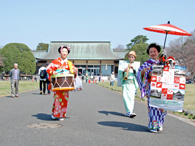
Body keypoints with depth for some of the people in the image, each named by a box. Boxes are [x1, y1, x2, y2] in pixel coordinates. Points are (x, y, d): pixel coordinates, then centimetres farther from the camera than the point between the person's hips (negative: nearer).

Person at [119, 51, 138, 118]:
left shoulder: (135, 66, 18)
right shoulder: (124, 64, 16)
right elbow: (119, 72, 8)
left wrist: (133, 69, -10)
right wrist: (124, 71, -11)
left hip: (132, 83, 0)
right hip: (125, 82, 0)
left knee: (131, 98, -8)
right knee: (125, 97, -11)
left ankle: (129, 112, -6)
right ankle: (129, 112, -10)